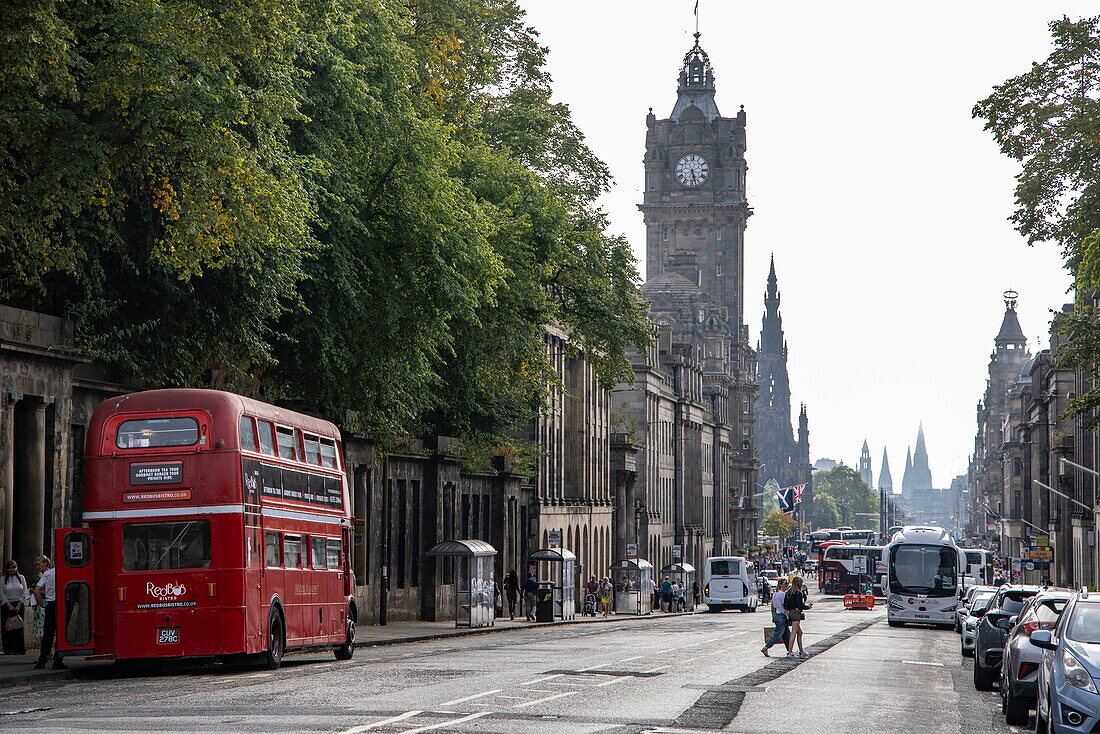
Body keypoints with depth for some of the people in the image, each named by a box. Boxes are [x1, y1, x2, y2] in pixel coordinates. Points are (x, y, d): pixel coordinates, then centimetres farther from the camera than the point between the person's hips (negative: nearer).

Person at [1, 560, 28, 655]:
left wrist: (19, 606, -4)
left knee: (19, 627, -1)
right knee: (8, 628, -5)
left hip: (19, 605, 1)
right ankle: (10, 649, -2)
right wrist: (10, 606, -9)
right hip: (7, 605, -1)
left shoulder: (21, 578, 7)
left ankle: (21, 649, 1)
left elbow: (25, 593, 6)